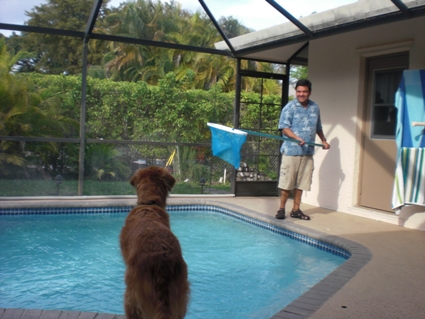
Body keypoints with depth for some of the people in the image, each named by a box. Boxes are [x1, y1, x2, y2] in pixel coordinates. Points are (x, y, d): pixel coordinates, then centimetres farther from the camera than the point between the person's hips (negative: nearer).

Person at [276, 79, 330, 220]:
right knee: (286, 182, -1)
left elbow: (318, 127, 25)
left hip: (308, 152, 5)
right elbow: (285, 128, -11)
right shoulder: (290, 107, -5)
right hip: (291, 150, -5)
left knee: (301, 183, 9)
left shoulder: (315, 108, 12)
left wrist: (323, 140, 15)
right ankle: (281, 209, 12)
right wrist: (297, 138, -24)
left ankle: (296, 209, 19)